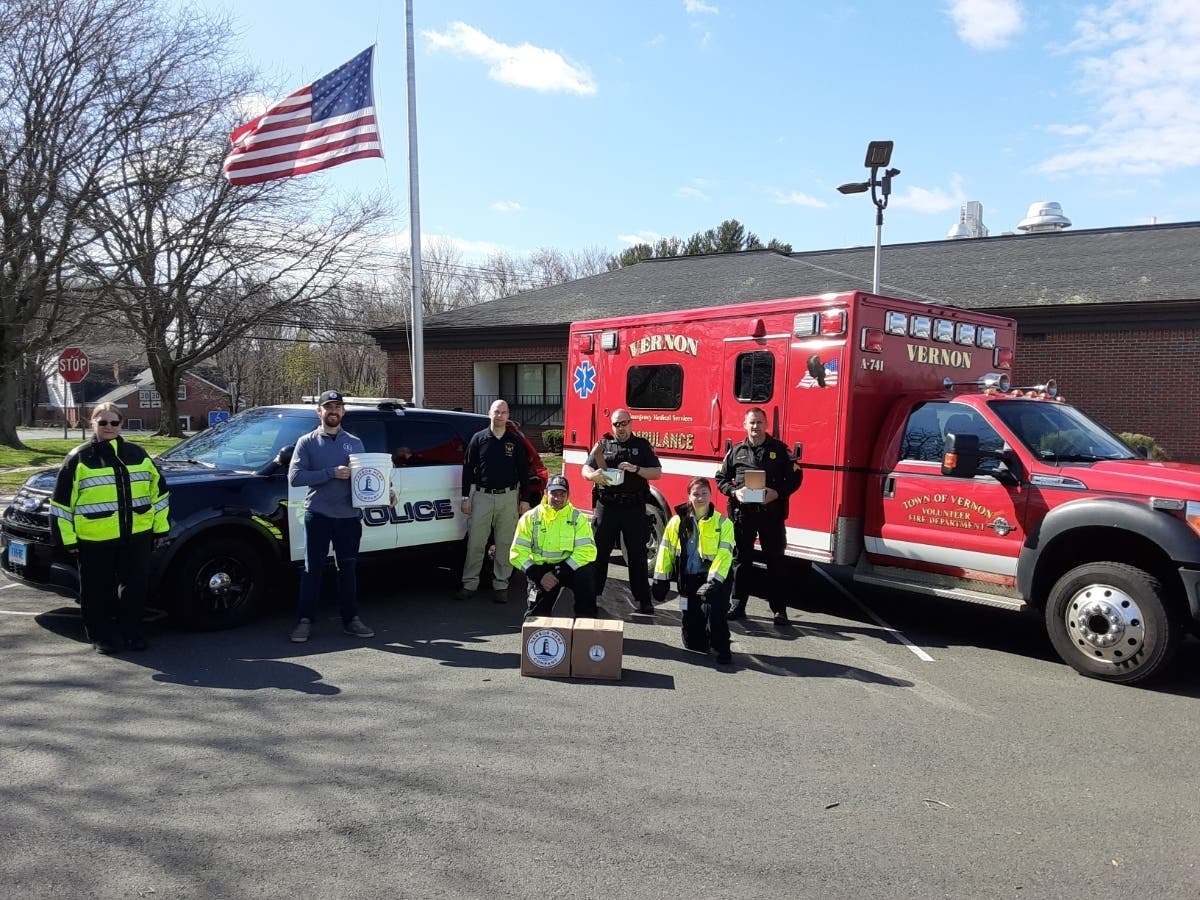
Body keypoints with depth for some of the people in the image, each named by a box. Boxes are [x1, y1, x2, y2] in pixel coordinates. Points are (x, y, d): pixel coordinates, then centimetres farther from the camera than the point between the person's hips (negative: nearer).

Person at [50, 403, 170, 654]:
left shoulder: (137, 454, 11)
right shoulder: (79, 458, 1)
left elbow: (158, 490, 15)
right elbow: (62, 501, 1)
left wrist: (160, 528, 12)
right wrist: (69, 538, -3)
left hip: (137, 536, 3)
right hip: (94, 539, -2)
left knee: (136, 587, 8)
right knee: (99, 591, 7)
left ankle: (132, 633, 21)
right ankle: (101, 636, 21)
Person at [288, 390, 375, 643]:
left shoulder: (354, 443, 13)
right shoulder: (307, 442, 2)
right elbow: (294, 477, -9)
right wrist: (331, 473, -16)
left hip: (349, 516, 3)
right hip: (318, 515, -3)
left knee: (348, 568, 9)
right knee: (313, 569, 2)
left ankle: (351, 619, 17)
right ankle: (305, 620, 10)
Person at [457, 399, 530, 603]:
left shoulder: (516, 441, 6)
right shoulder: (479, 438, 4)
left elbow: (523, 471, 8)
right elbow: (468, 469, 6)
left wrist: (524, 499, 4)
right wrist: (466, 498, 2)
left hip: (508, 497, 0)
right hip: (482, 496, 0)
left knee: (505, 544, 4)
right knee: (475, 543, 1)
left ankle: (501, 585, 13)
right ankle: (470, 584, 10)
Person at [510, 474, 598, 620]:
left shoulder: (578, 518, -4)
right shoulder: (530, 518, -2)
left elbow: (587, 550, -15)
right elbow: (517, 553, -6)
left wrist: (558, 574, -23)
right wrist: (538, 576, -19)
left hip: (569, 566, 0)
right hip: (540, 569, 1)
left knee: (585, 574, -33)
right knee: (536, 616, -11)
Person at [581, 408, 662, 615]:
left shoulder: (642, 445, 8)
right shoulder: (603, 444, 9)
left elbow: (657, 473, 1)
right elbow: (585, 470, 2)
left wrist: (636, 469, -16)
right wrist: (594, 475, -22)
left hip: (634, 508, 0)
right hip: (607, 506, 1)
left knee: (637, 553, 3)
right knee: (599, 551, 3)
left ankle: (642, 599, 8)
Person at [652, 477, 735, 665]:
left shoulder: (723, 523, -5)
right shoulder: (678, 521, 1)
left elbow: (724, 554, -12)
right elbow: (666, 550, 4)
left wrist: (713, 581, -22)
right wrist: (661, 580, 2)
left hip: (713, 577, -3)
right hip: (688, 579, 3)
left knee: (715, 610, -26)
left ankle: (721, 648, -5)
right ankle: (697, 642, 33)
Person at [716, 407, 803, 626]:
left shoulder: (780, 449, 3)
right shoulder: (736, 451, 8)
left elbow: (795, 477, 1)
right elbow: (721, 478, 11)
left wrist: (778, 493, -14)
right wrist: (734, 492, -8)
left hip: (771, 513, -1)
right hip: (742, 513, 2)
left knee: (775, 560, 2)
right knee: (741, 559, 8)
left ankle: (779, 609, 9)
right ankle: (738, 605, 18)